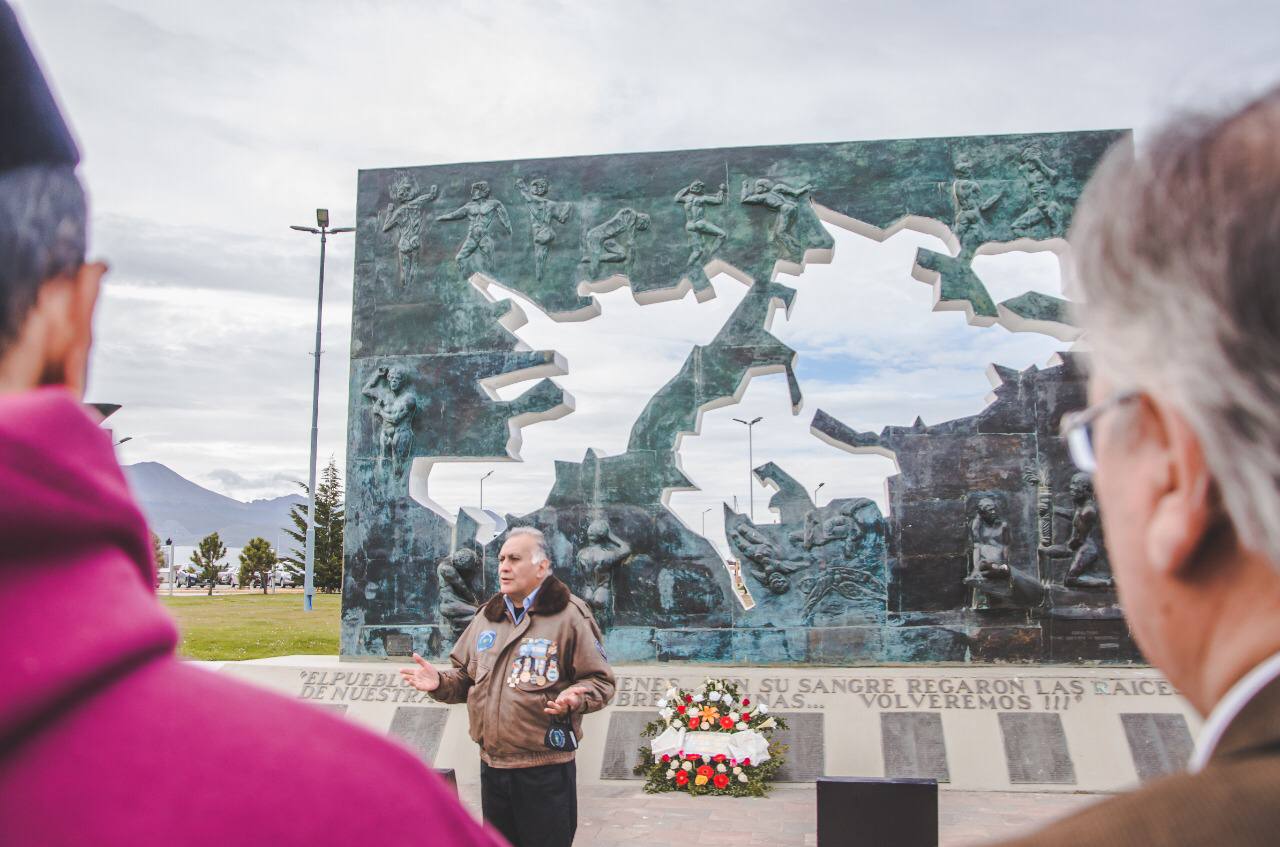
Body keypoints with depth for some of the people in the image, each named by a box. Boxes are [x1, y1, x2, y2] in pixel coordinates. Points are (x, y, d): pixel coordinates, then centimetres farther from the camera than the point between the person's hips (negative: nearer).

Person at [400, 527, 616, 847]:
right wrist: (440, 683, 0)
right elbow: (466, 677, 20)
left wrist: (575, 697, -27)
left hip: (545, 770, -6)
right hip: (491, 765, 6)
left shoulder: (569, 614, -8)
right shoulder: (488, 615, 12)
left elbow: (600, 682, -7)